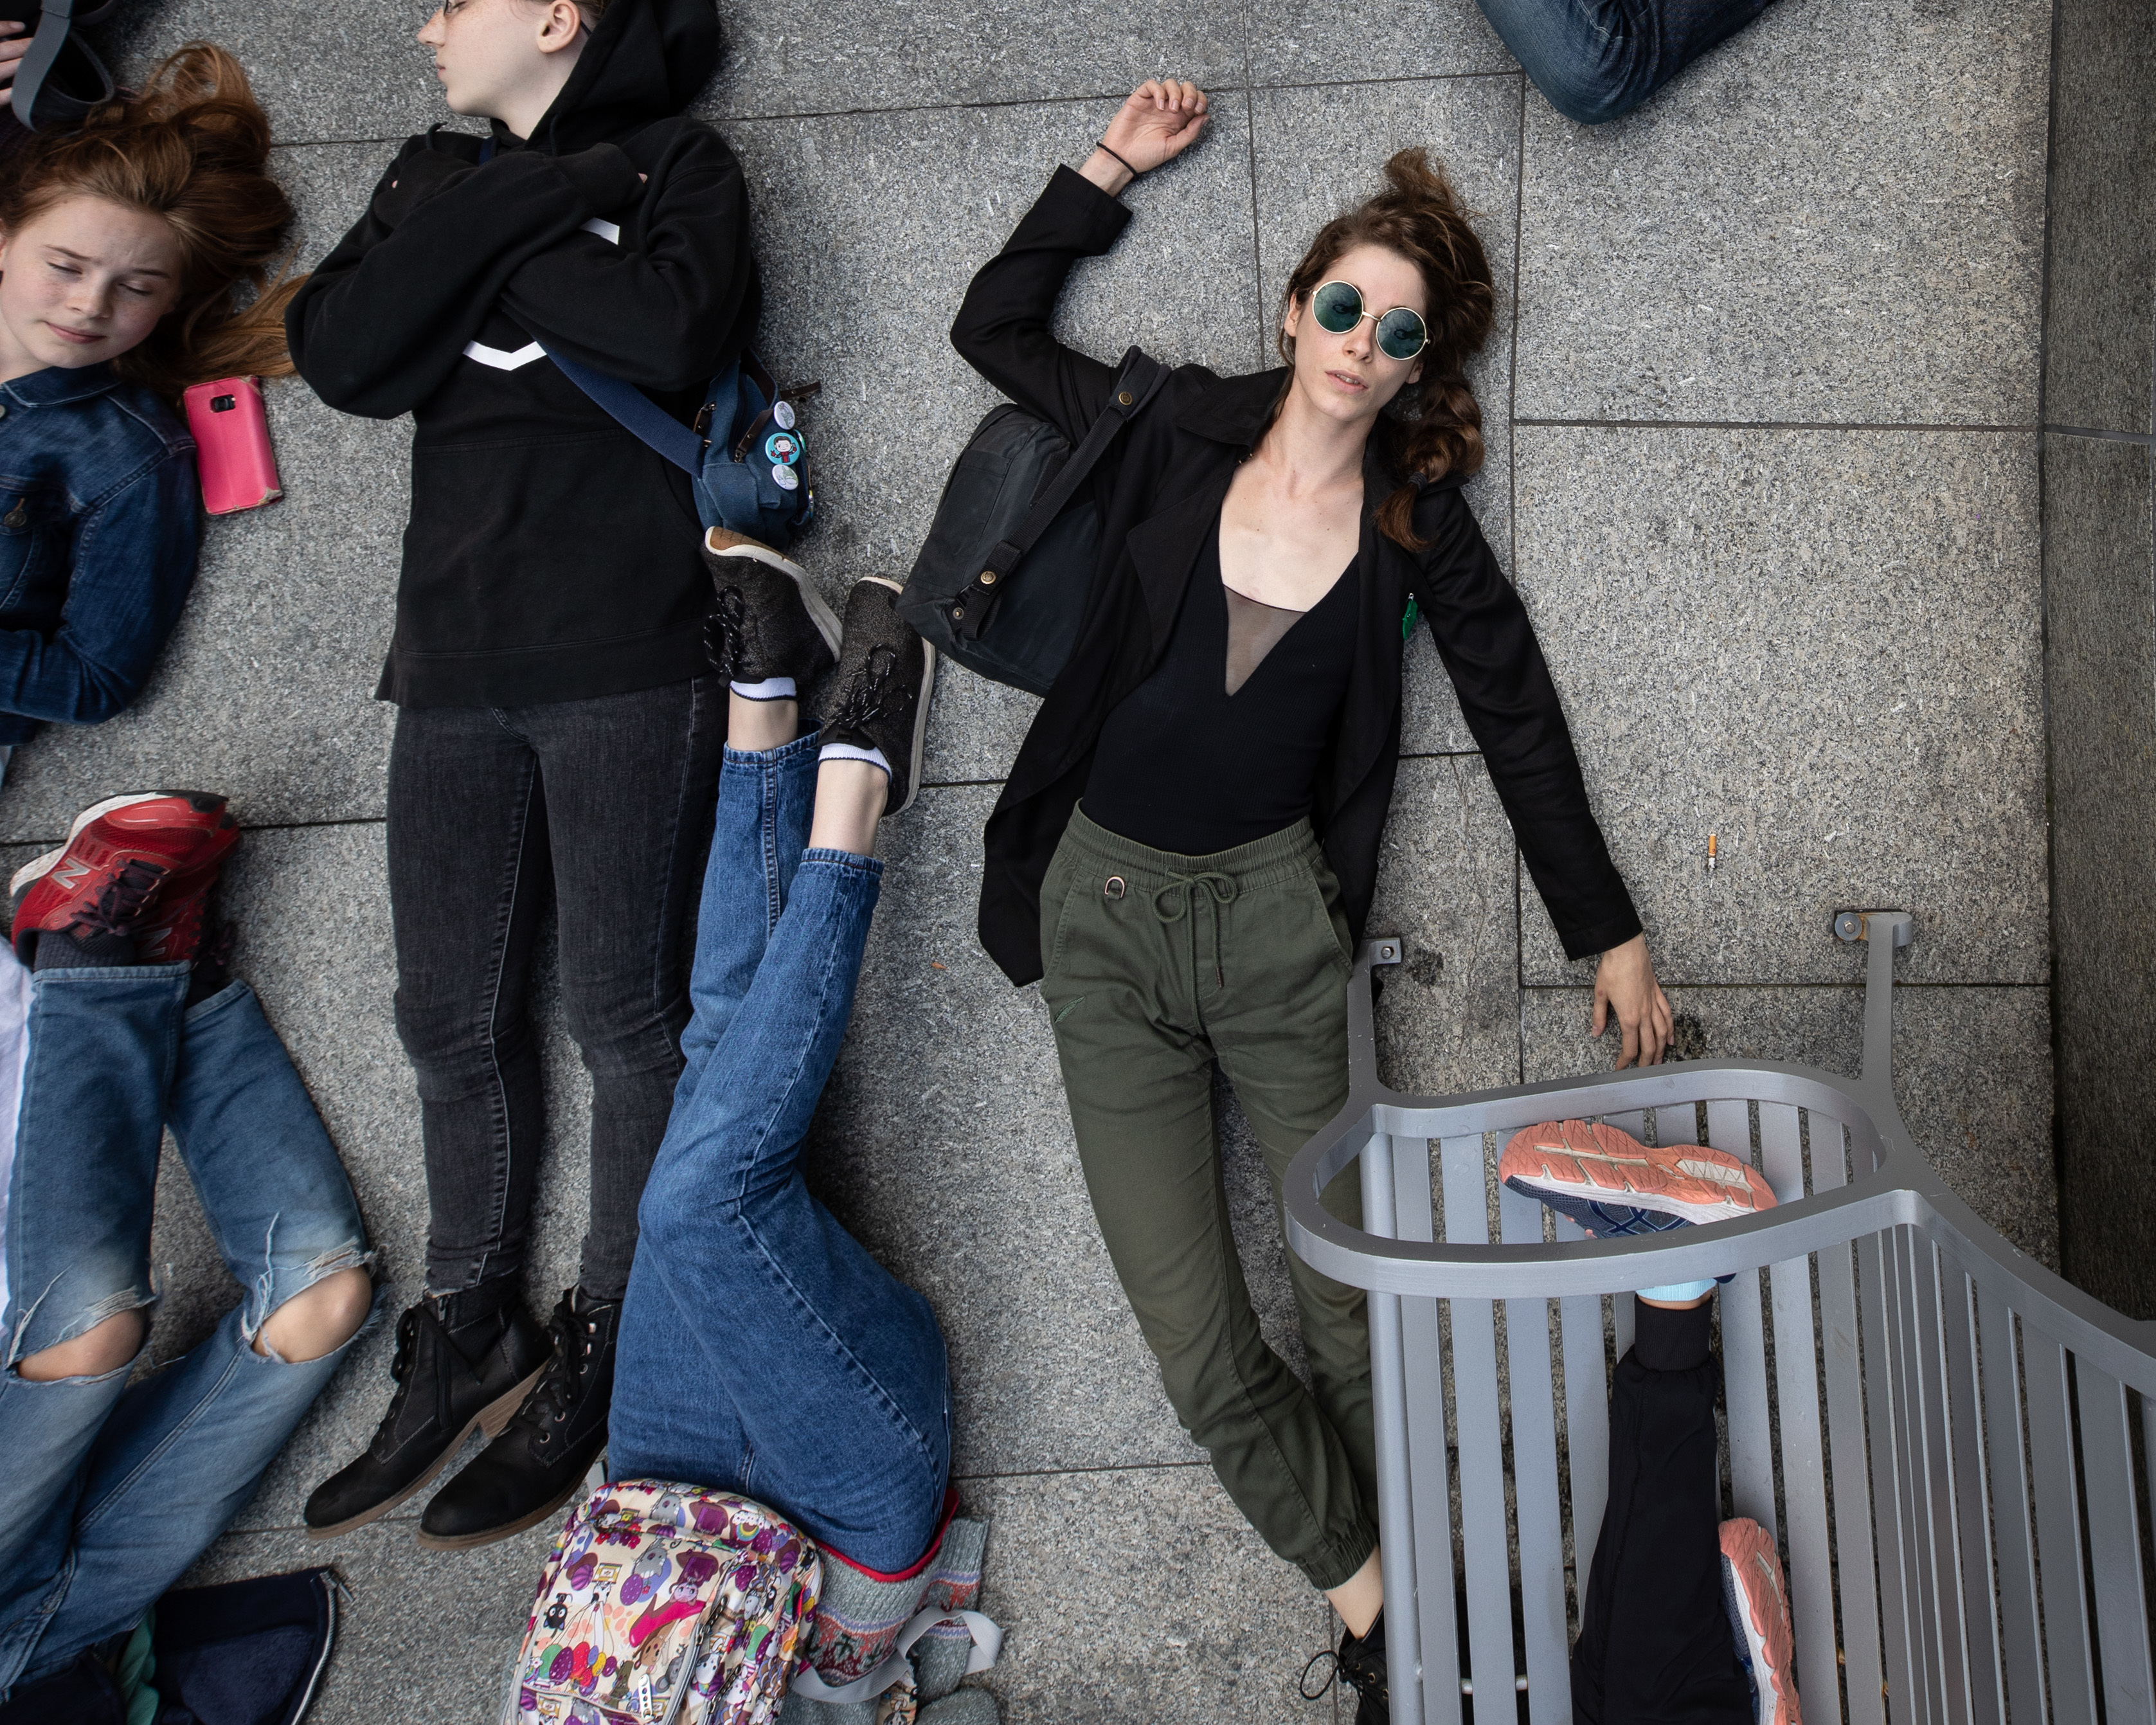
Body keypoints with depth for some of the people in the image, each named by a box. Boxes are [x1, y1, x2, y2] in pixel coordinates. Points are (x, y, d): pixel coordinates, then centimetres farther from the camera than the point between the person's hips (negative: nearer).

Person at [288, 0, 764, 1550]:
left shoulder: (673, 163, 8)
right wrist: (506, 210, -1)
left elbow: (675, 334, -14)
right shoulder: (435, 175, 22)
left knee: (624, 1014, -2)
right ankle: (468, 1338, 23)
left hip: (626, 660, -5)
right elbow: (343, 356, 5)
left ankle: (600, 1359, 13)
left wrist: (478, 260, -1)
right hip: (457, 663, 6)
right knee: (452, 1019, 8)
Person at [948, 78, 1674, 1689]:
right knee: (1199, 1345, -4)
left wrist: (1610, 933, 9)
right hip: (1106, 909, 0)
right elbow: (994, 325, 14)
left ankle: (1414, 1586, 23)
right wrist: (1113, 166, 11)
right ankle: (1369, 1586, 18)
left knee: (1354, 1301, -1)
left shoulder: (1418, 524, 2)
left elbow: (1522, 726, 9)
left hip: (1275, 905, 0)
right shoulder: (1182, 436, 2)